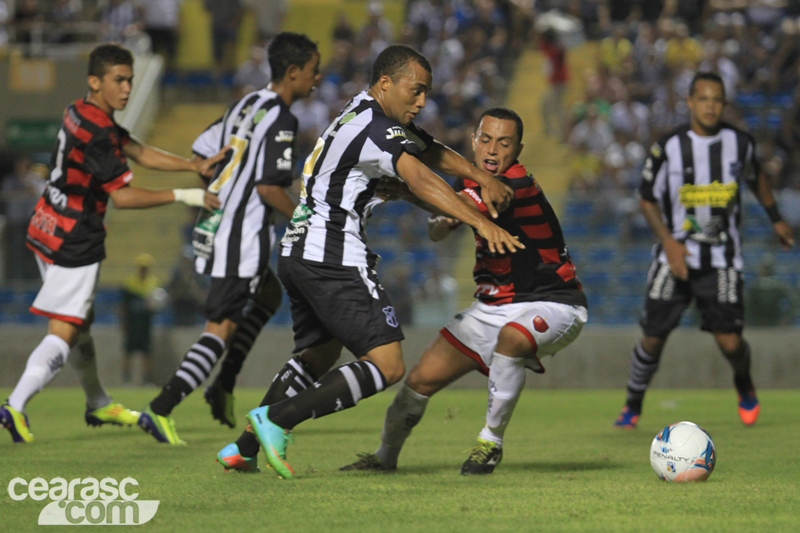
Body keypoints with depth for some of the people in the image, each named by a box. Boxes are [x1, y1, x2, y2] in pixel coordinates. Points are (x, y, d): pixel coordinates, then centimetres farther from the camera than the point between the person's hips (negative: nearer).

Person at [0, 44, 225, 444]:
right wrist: (182, 196, -18)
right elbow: (122, 197, -20)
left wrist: (195, 166, -1)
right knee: (63, 333, -9)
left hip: (47, 231, 10)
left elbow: (139, 152, 8)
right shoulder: (98, 134, -22)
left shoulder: (81, 114, 7)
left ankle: (99, 406, 36)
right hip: (73, 242, -10)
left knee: (80, 323, 22)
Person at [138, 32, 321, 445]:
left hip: (215, 224, 10)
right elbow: (269, 188, -21)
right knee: (222, 330, -7)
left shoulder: (247, 105, 11)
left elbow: (201, 152, 17)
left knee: (269, 295, 28)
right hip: (243, 236, -10)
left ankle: (224, 385, 23)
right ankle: (160, 410, -13)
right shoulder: (281, 119, -15)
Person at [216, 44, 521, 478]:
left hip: (297, 253, 11)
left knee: (317, 356, 29)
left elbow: (432, 152, 20)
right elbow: (420, 179, -30)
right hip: (334, 259, -11)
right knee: (387, 366, -12)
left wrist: (482, 177, 3)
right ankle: (276, 420, -18)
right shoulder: (375, 127, -15)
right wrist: (480, 223, -38)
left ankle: (243, 448, 24)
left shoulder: (363, 113, 17)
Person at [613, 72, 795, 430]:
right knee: (653, 338, -2)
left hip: (722, 260, 1)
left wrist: (776, 219, 25)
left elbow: (755, 177, 20)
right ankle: (632, 406, 21)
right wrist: (669, 242, -11)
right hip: (676, 254, 0)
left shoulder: (739, 143, -3)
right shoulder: (669, 148, -9)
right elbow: (647, 199, 1)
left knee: (729, 341, -10)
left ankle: (744, 384, 24)